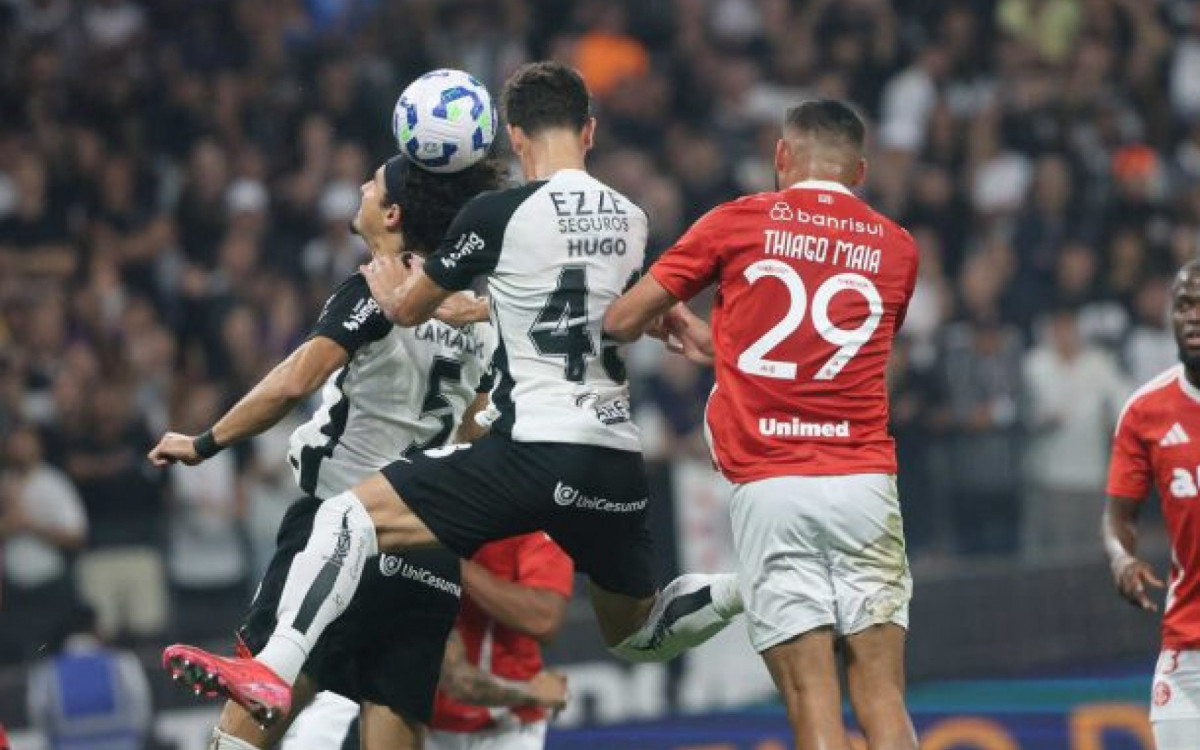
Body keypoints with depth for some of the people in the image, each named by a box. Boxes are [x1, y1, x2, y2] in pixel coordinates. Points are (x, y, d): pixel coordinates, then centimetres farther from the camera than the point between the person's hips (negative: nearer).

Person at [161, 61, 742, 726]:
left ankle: (274, 670, -23)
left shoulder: (499, 214, -6)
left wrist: (391, 289, 31)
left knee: (348, 516, -6)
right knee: (635, 634, 28)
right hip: (618, 463, 6)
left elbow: (409, 308, 9)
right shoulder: (631, 221, 11)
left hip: (534, 447, -6)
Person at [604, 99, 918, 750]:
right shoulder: (896, 248, 12)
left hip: (769, 488, -1)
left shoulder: (737, 222, 5)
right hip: (863, 482, 2)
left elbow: (622, 322, 9)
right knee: (881, 696, 2)